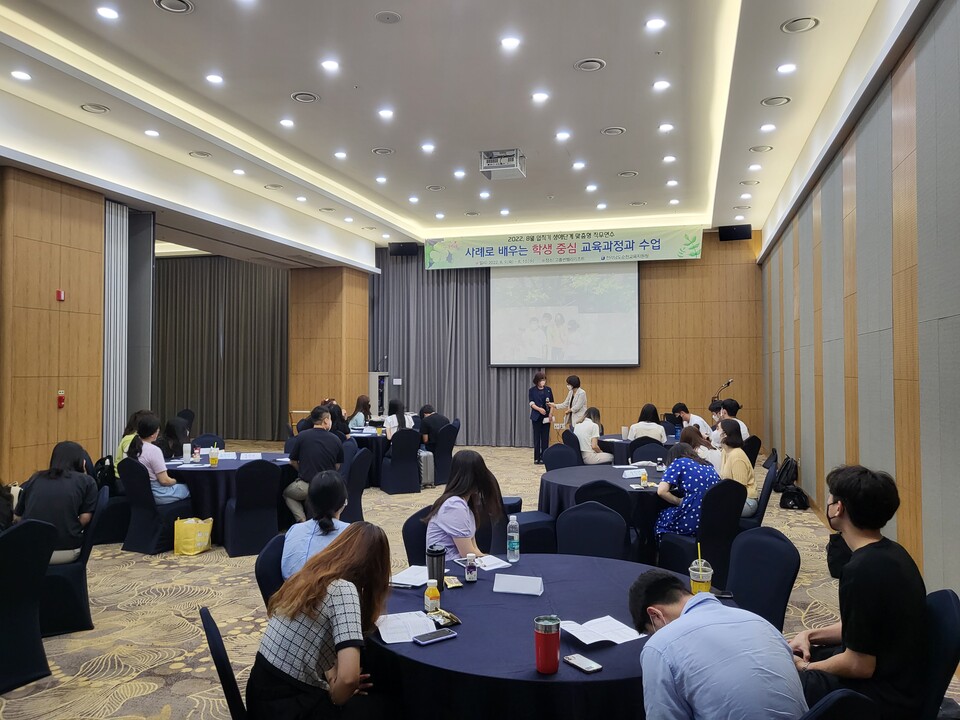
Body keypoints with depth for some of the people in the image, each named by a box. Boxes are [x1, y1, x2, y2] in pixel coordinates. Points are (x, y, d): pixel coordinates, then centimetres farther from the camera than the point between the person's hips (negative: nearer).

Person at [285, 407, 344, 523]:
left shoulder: (302, 436, -8)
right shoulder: (336, 439, -3)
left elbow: (293, 462, 5)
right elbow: (337, 467, 7)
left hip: (306, 486, -3)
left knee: (286, 493, 26)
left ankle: (303, 521, 6)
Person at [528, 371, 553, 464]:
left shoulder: (548, 389, 7)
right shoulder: (532, 390, 1)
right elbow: (531, 403, -5)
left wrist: (550, 413, -4)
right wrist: (539, 409, -22)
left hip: (546, 416, 2)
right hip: (536, 417, -2)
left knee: (545, 438, 1)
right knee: (537, 438, 0)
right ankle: (537, 458, 7)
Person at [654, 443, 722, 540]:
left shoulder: (679, 463, 0)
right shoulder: (709, 465, 17)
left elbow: (661, 491, -10)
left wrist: (679, 501, 6)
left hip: (693, 523, -6)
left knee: (660, 517, 23)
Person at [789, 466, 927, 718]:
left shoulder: (862, 571, -28)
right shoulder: (890, 552, 2)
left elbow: (860, 666, -23)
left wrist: (806, 668, -9)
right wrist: (809, 635, 5)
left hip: (887, 698, -9)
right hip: (898, 676, 9)